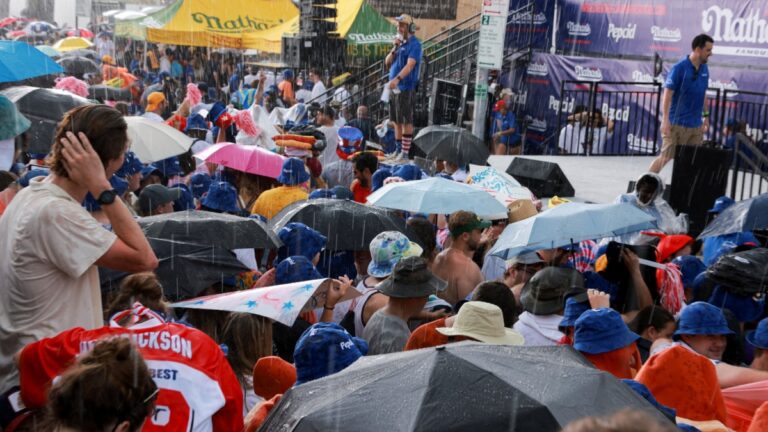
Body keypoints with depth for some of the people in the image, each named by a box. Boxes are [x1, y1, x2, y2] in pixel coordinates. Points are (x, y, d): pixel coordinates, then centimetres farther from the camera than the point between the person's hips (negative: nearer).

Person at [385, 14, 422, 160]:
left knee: (406, 121, -5)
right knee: (396, 120, 12)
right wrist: (394, 48, -2)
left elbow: (410, 64, -22)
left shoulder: (414, 44, -9)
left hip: (406, 88, -8)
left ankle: (405, 153, -3)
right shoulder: (400, 42, 15)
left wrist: (397, 79, -35)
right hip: (394, 87, 8)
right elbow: (387, 62, 15)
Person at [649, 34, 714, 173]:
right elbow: (667, 95, -14)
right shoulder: (679, 68, -12)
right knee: (665, 157, -4)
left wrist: (706, 115, 17)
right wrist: (665, 119, -20)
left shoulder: (704, 69, 8)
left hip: (696, 125, 6)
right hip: (677, 124, -6)